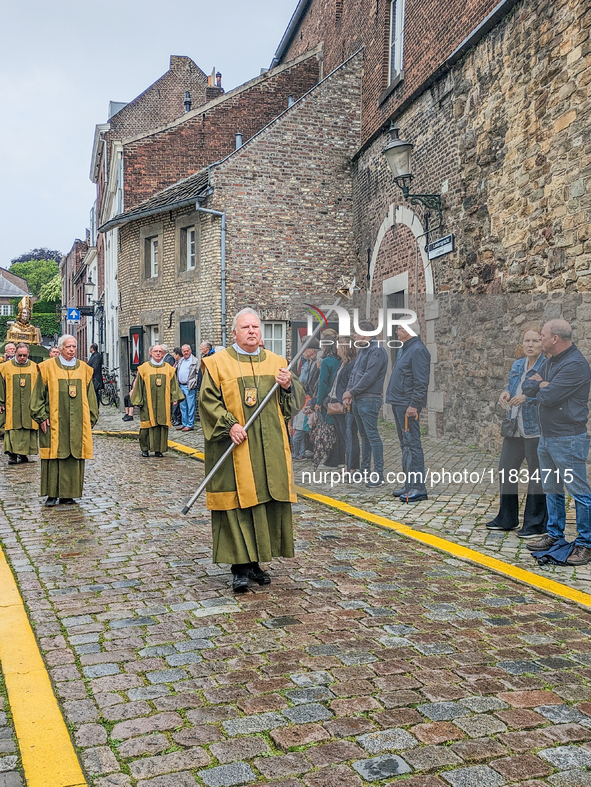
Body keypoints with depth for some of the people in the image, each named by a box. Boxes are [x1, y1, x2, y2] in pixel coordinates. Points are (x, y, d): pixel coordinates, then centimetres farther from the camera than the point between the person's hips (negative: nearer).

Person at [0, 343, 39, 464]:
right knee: (13, 431, -5)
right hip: (12, 406, -1)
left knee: (28, 430, 1)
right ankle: (12, 454, -4)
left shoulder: (35, 367, 7)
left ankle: (24, 454, 10)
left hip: (30, 406, 1)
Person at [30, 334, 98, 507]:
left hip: (77, 424, 3)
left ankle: (68, 493, 11)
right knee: (53, 457, -2)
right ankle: (52, 494, 6)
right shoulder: (48, 367, 1)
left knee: (74, 458, 3)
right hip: (54, 422, -3)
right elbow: (38, 395, 1)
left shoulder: (84, 369, 9)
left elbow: (90, 397, 12)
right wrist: (41, 416, -6)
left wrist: (90, 419, 6)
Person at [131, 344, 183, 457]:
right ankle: (145, 449, 11)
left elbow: (173, 384, 12)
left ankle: (159, 449, 9)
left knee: (162, 424, 1)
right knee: (147, 425, -1)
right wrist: (138, 400, 1)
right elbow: (138, 385, 5)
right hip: (148, 402, -2)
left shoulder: (168, 368, 9)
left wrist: (174, 398, 3)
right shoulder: (144, 368, 3)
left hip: (163, 403, 2)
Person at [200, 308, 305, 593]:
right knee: (237, 504, -4)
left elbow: (293, 403, 13)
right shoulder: (217, 363, 2)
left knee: (268, 502, 6)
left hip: (270, 449, 4)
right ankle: (239, 565, 4)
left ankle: (256, 561, 19)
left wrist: (288, 386, -8)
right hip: (234, 449, -4)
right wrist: (229, 425, -18)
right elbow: (208, 400, -6)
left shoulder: (276, 362, 13)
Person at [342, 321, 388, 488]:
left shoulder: (376, 350, -14)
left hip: (369, 400, -10)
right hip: (358, 399, 10)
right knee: (364, 435, 16)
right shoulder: (362, 349, 17)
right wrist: (348, 394, 4)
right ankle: (365, 469, 26)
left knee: (372, 435, -10)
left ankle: (378, 474, -8)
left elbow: (369, 377, -20)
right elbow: (354, 372, 18)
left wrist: (352, 392, -12)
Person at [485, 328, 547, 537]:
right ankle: (506, 519, 27)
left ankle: (535, 524, 12)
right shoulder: (517, 365, 13)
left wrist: (527, 397, -26)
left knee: (537, 475, 1)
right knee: (505, 469, 13)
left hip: (537, 429, -8)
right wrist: (506, 393, 2)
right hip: (515, 427, 8)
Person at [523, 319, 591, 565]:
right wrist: (543, 384, -10)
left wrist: (540, 386, -2)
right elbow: (527, 385, 9)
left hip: (568, 439, -10)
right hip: (546, 437, 10)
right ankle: (554, 535, 28)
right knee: (551, 490, 17)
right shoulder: (550, 361, 13)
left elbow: (547, 396, -23)